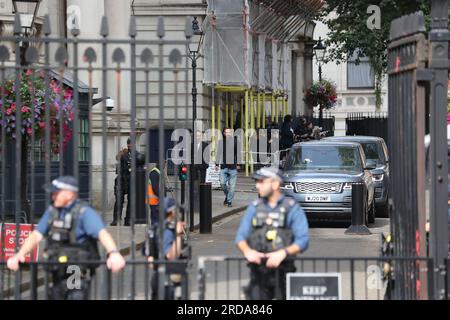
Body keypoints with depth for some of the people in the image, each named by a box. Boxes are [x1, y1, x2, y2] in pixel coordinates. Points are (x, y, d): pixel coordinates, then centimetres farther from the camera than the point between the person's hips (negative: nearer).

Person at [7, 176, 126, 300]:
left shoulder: (84, 212, -15)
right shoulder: (52, 211, 8)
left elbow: (102, 233, -30)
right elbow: (36, 235, 10)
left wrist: (114, 253, -49)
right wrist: (20, 255, -6)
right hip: (58, 275, 8)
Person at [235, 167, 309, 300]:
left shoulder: (292, 208, 0)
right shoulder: (254, 207, 12)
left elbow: (303, 241, -7)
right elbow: (240, 236, 10)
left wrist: (283, 252, -24)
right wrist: (247, 251, -13)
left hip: (283, 272, -3)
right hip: (258, 271, 3)